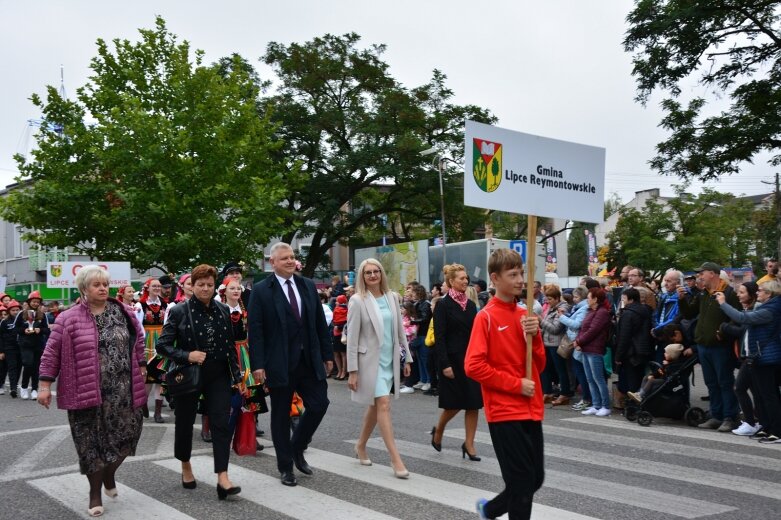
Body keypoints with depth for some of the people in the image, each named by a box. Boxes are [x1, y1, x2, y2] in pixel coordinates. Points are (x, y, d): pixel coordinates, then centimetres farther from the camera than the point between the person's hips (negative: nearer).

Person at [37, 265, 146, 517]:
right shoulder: (69, 319, -2)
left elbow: (138, 342, 15)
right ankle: (95, 492, 23)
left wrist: (141, 367, 12)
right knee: (92, 442, 5)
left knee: (124, 434, 5)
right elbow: (52, 353, -1)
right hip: (86, 391, -2)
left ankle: (109, 474, 35)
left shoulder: (123, 313, 6)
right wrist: (45, 385, -5)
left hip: (122, 390, 2)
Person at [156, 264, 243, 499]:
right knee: (185, 423, 13)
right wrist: (187, 356, -22)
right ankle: (186, 468, 37)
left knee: (221, 424, -6)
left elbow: (231, 344, 11)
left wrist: (235, 373, 9)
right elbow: (162, 345, -9)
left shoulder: (223, 310, 4)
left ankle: (223, 478, -7)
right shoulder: (179, 311, -8)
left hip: (218, 376, 2)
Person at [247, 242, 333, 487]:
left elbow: (320, 323, 10)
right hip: (280, 363, -4)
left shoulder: (308, 286, 8)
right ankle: (285, 467, 22)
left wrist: (327, 355, 8)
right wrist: (257, 365, -15)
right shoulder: (261, 290, -5)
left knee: (319, 404, 1)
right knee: (281, 415, 6)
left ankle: (297, 449, 26)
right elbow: (255, 330, -9)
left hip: (309, 360, 4)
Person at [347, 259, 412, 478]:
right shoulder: (358, 301, -9)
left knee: (375, 406, 15)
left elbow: (400, 330, 12)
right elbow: (352, 338, -9)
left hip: (390, 360, 6)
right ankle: (396, 458, -8)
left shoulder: (392, 297, 5)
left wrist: (406, 358, 12)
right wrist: (352, 371, -12)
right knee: (383, 405, -11)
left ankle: (361, 446, 34)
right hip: (370, 360, -5)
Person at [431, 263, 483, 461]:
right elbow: (439, 337, -11)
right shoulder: (443, 305, -8)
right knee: (454, 403, 2)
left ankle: (469, 444, 12)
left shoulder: (470, 304, 9)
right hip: (453, 360, -5)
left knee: (473, 403, 3)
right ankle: (438, 430, 29)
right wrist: (445, 364, -17)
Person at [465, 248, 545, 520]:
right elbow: (473, 366, -17)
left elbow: (539, 365, 11)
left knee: (535, 478, 13)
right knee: (522, 480, -2)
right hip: (505, 412, -7)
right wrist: (516, 385, -15)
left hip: (531, 410, 7)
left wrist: (534, 336, -6)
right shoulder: (486, 317, -10)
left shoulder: (525, 315, 9)